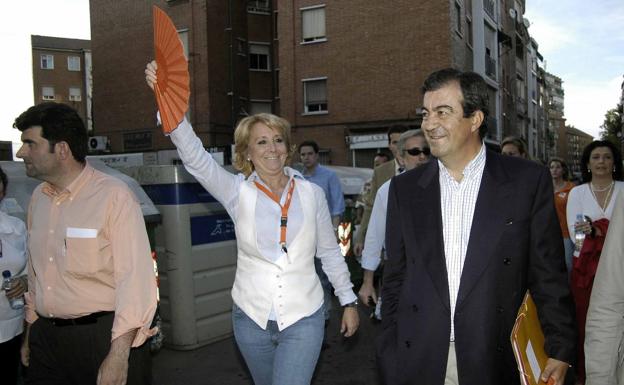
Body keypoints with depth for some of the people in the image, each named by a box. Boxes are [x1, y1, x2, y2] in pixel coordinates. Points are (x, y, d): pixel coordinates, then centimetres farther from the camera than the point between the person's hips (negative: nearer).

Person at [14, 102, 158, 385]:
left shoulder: (114, 196, -15)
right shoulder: (38, 198, 7)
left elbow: (135, 278, -18)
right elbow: (35, 270, 16)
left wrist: (119, 354, -20)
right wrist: (30, 331, 19)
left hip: (104, 337, -6)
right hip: (46, 337, 6)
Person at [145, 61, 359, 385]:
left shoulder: (312, 193, -2)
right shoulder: (238, 191, -6)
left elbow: (329, 252, 8)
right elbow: (195, 157, -22)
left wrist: (348, 301, 10)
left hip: (303, 319, -1)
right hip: (251, 318, 1)